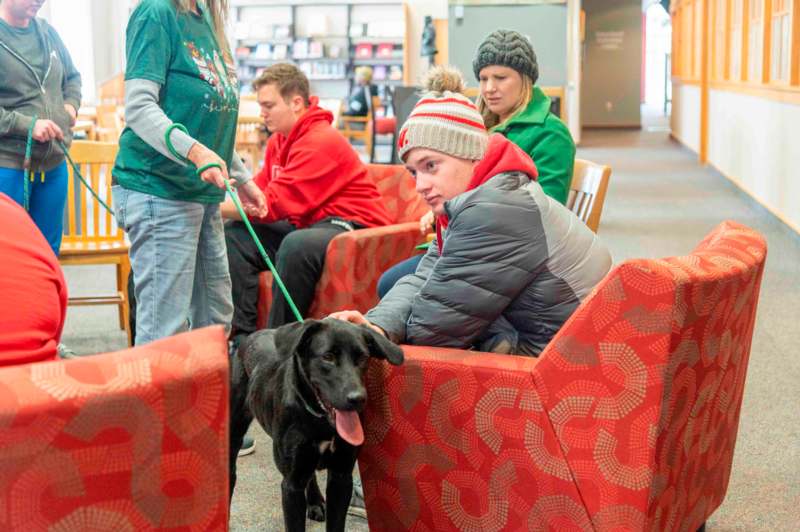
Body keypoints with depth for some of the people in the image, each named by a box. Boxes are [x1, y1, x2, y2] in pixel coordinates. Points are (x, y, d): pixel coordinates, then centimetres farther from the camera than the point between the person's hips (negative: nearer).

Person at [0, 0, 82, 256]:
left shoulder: (47, 33, 9)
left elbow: (72, 77, 25)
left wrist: (71, 104, 6)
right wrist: (28, 124, -21)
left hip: (54, 165, 6)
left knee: (48, 254, 13)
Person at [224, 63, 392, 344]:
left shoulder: (322, 141, -18)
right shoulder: (279, 140, 14)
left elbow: (276, 203, -21)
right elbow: (261, 190, 9)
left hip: (349, 225, -10)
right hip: (305, 225, 10)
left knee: (297, 245, -39)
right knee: (234, 234, -2)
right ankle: (242, 336, -7)